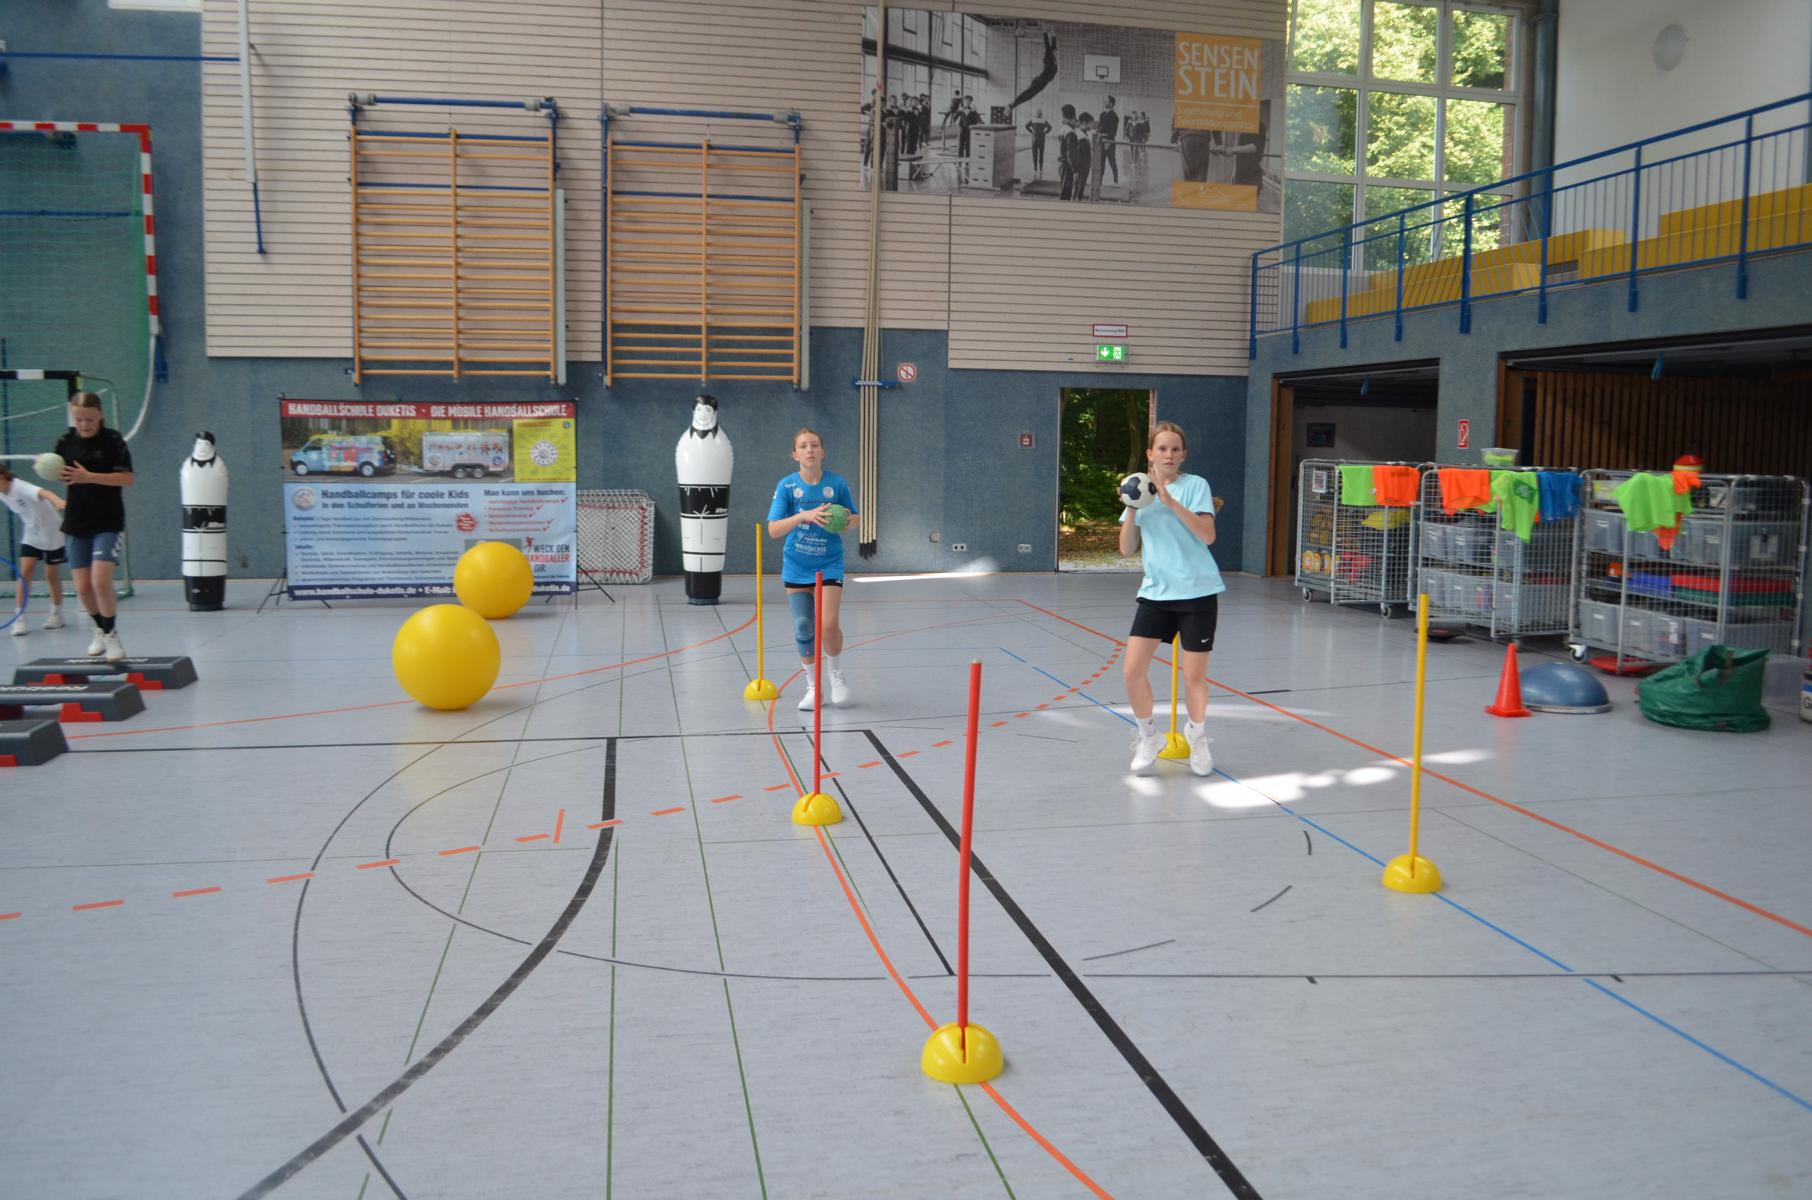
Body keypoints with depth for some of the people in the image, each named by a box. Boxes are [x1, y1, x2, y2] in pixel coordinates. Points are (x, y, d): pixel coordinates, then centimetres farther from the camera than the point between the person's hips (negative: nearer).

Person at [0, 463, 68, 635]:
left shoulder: (20, 488, -30)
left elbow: (43, 492, -52)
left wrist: (57, 501, -72)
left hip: (52, 533, -6)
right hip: (31, 535, 6)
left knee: (51, 575, 5)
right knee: (25, 572, -8)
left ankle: (56, 613, 24)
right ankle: (20, 618, -6)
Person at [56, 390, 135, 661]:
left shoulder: (113, 441, -7)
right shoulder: (65, 442, 3)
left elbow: (127, 478, -13)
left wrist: (89, 477, -23)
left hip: (108, 522, -4)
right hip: (76, 522, 4)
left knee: (101, 581, -16)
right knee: (83, 587, 6)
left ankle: (111, 634, 3)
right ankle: (101, 630, 30)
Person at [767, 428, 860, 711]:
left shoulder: (837, 483, -6)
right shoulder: (786, 486, -7)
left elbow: (855, 520, 6)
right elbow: (773, 530, -15)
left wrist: (844, 520, -18)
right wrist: (805, 515, -30)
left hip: (829, 564, -1)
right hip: (796, 567, 1)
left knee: (829, 624, -15)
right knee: (803, 627, 2)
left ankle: (836, 674, 13)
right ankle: (813, 686, 22)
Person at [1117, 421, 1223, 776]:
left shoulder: (1195, 485, -4)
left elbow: (1208, 535, -18)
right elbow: (1127, 549, 6)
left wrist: (1170, 501, -23)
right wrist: (1132, 509, -8)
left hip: (1197, 592, -4)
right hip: (1155, 592, 4)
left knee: (1194, 676, 3)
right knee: (1133, 670, -5)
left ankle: (1197, 738, 29)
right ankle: (1148, 738, 18)